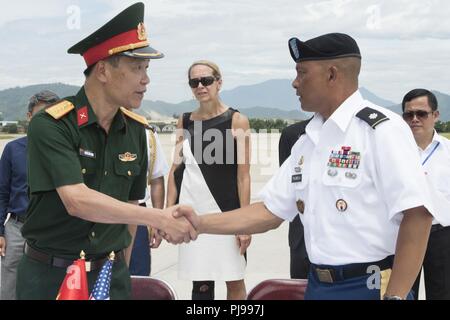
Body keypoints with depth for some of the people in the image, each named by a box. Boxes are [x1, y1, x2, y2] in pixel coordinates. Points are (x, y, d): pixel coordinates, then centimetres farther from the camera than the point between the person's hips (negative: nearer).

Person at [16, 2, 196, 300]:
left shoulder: (135, 130, 2)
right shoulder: (50, 126, -16)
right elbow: (77, 201, -26)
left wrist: (123, 267, 9)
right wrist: (160, 218, -28)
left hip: (111, 272, 4)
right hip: (50, 274, -4)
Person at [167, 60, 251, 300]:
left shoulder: (237, 120, -2)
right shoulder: (184, 121, 9)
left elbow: (243, 175, -4)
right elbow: (176, 168, 12)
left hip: (225, 208, -3)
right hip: (191, 209, 3)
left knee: (234, 281, 2)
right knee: (200, 282, 8)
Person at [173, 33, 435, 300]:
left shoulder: (381, 129, -13)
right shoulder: (306, 142, 10)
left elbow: (416, 216, -19)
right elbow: (271, 211, 11)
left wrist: (395, 296, -20)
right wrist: (201, 224, 3)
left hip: (371, 288, -7)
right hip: (318, 286, 7)